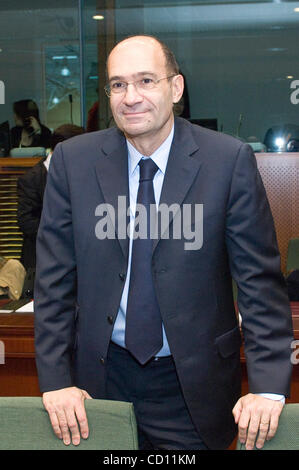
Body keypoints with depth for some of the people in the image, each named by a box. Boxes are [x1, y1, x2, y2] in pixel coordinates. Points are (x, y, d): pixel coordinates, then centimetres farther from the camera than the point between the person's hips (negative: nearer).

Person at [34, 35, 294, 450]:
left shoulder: (230, 161, -11)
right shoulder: (72, 160, -4)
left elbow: (260, 279, -9)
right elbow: (55, 278, -2)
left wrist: (269, 387, -15)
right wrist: (56, 380, -6)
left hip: (194, 384, -1)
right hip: (102, 377, 2)